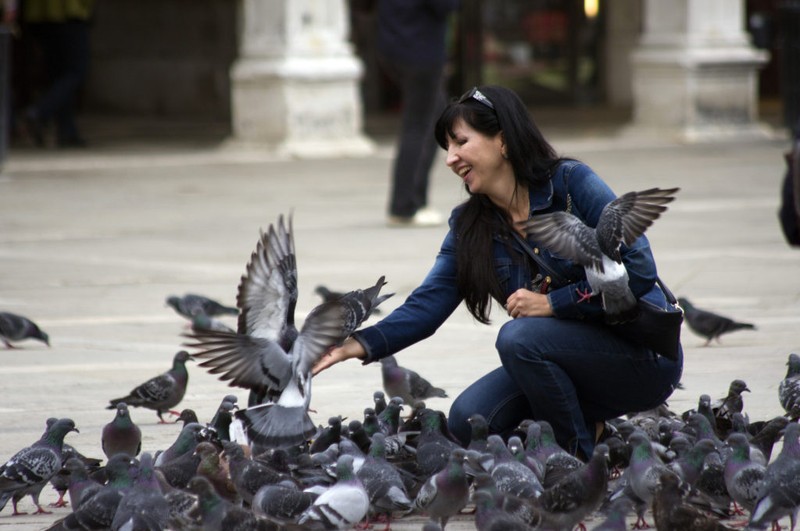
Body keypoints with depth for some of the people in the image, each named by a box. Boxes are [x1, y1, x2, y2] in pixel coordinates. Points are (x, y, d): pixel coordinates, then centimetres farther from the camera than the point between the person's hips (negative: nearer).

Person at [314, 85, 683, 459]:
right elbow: (428, 304, -7)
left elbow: (639, 269, -19)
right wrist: (361, 344, -23)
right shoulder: (469, 227, 3)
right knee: (468, 420, -13)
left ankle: (584, 459, -11)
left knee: (518, 337, -28)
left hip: (644, 357, -6)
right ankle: (590, 429, 8)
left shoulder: (572, 183, -14)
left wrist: (552, 302, -20)